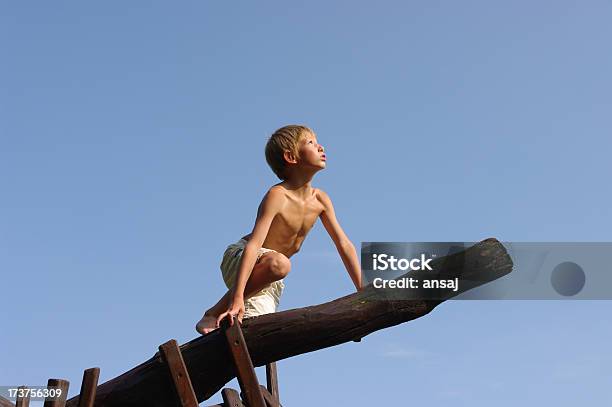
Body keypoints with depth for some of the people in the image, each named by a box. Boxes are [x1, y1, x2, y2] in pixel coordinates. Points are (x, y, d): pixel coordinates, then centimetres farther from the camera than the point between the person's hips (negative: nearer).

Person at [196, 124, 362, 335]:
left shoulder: (320, 199, -2)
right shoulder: (277, 196, -23)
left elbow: (344, 245, 3)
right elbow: (254, 244, -34)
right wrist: (237, 299, -44)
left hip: (269, 284, 7)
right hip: (239, 258, -7)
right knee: (279, 263, -39)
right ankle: (214, 314, -25)